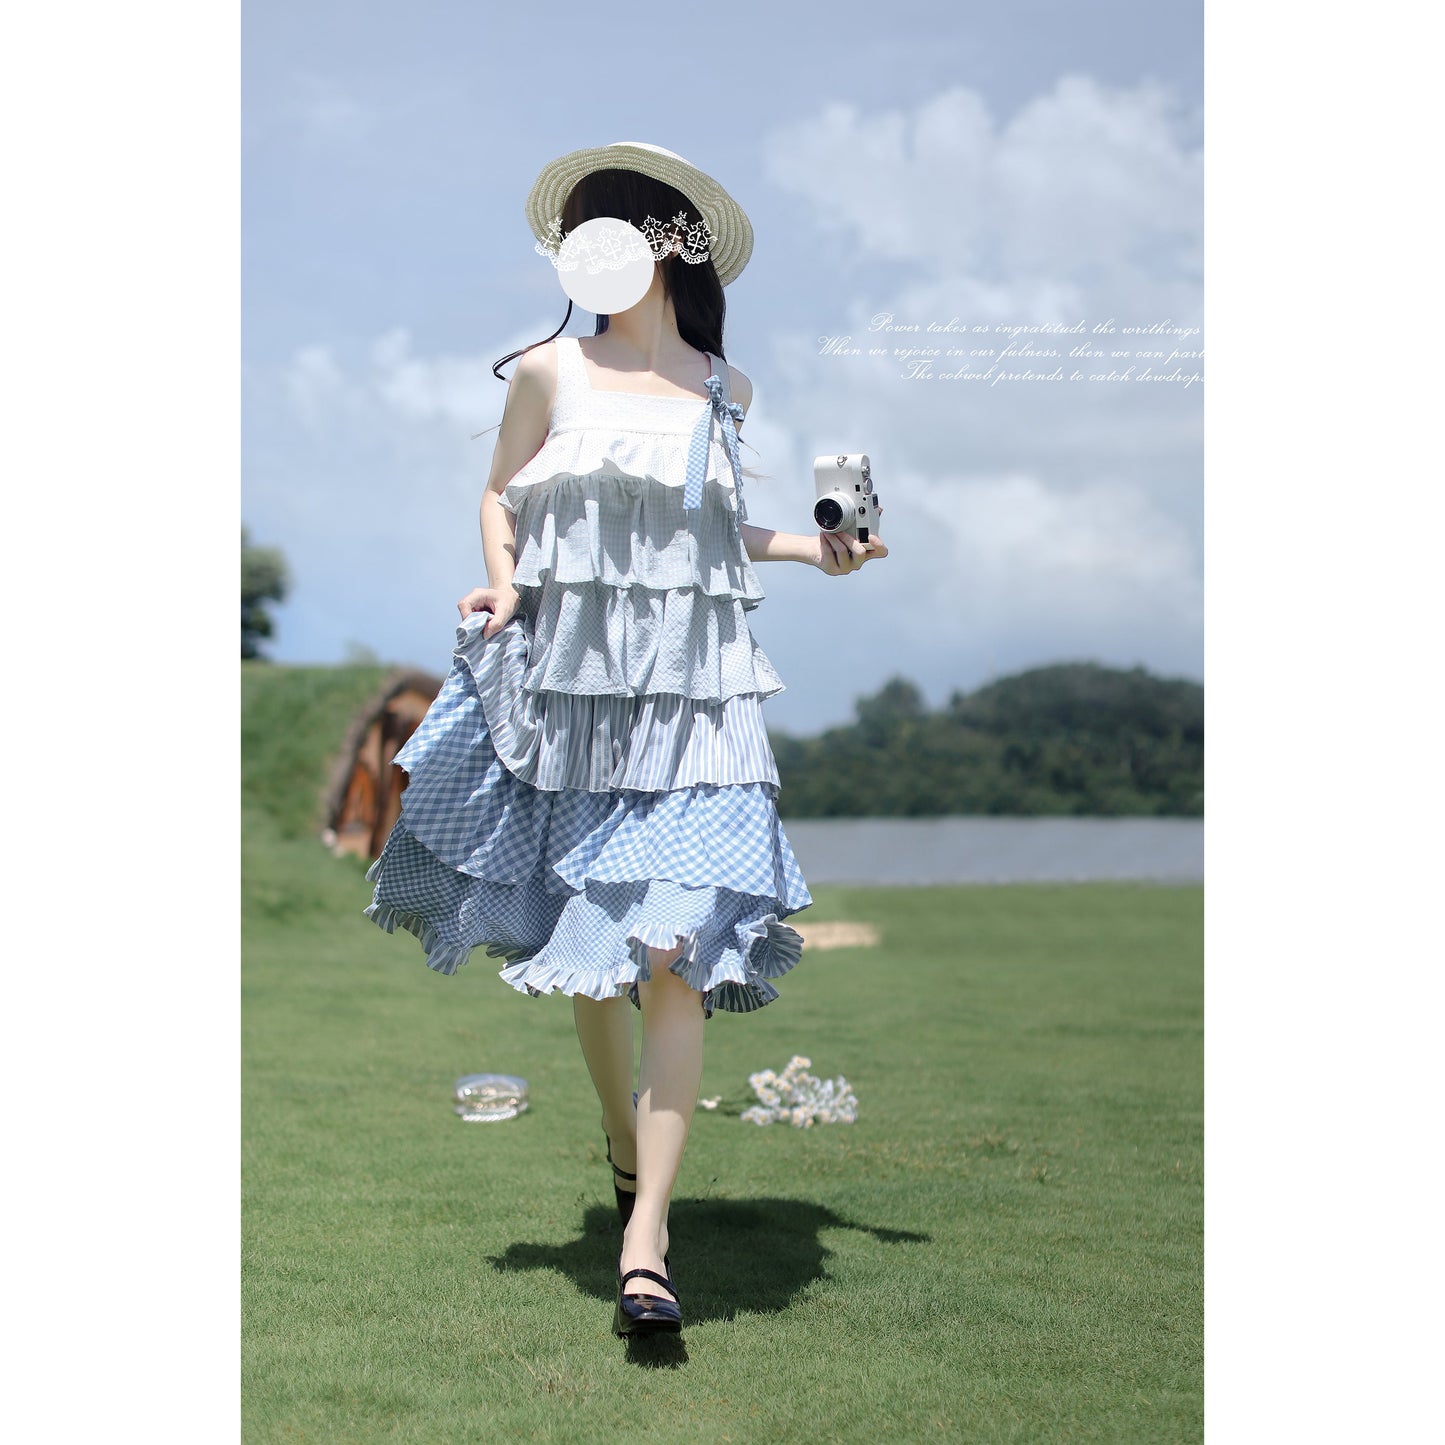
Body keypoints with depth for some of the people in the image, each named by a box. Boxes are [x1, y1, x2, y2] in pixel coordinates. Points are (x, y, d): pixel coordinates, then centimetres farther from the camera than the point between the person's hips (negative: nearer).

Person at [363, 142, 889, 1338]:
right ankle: (623, 1143, 37)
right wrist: (504, 579, -4)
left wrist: (812, 552, 12)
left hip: (690, 695, -1)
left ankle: (646, 1241, -13)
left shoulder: (723, 388, 10)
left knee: (672, 946, -13)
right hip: (567, 677, 1)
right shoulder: (551, 370, 6)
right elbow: (501, 493, 15)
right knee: (581, 942, 10)